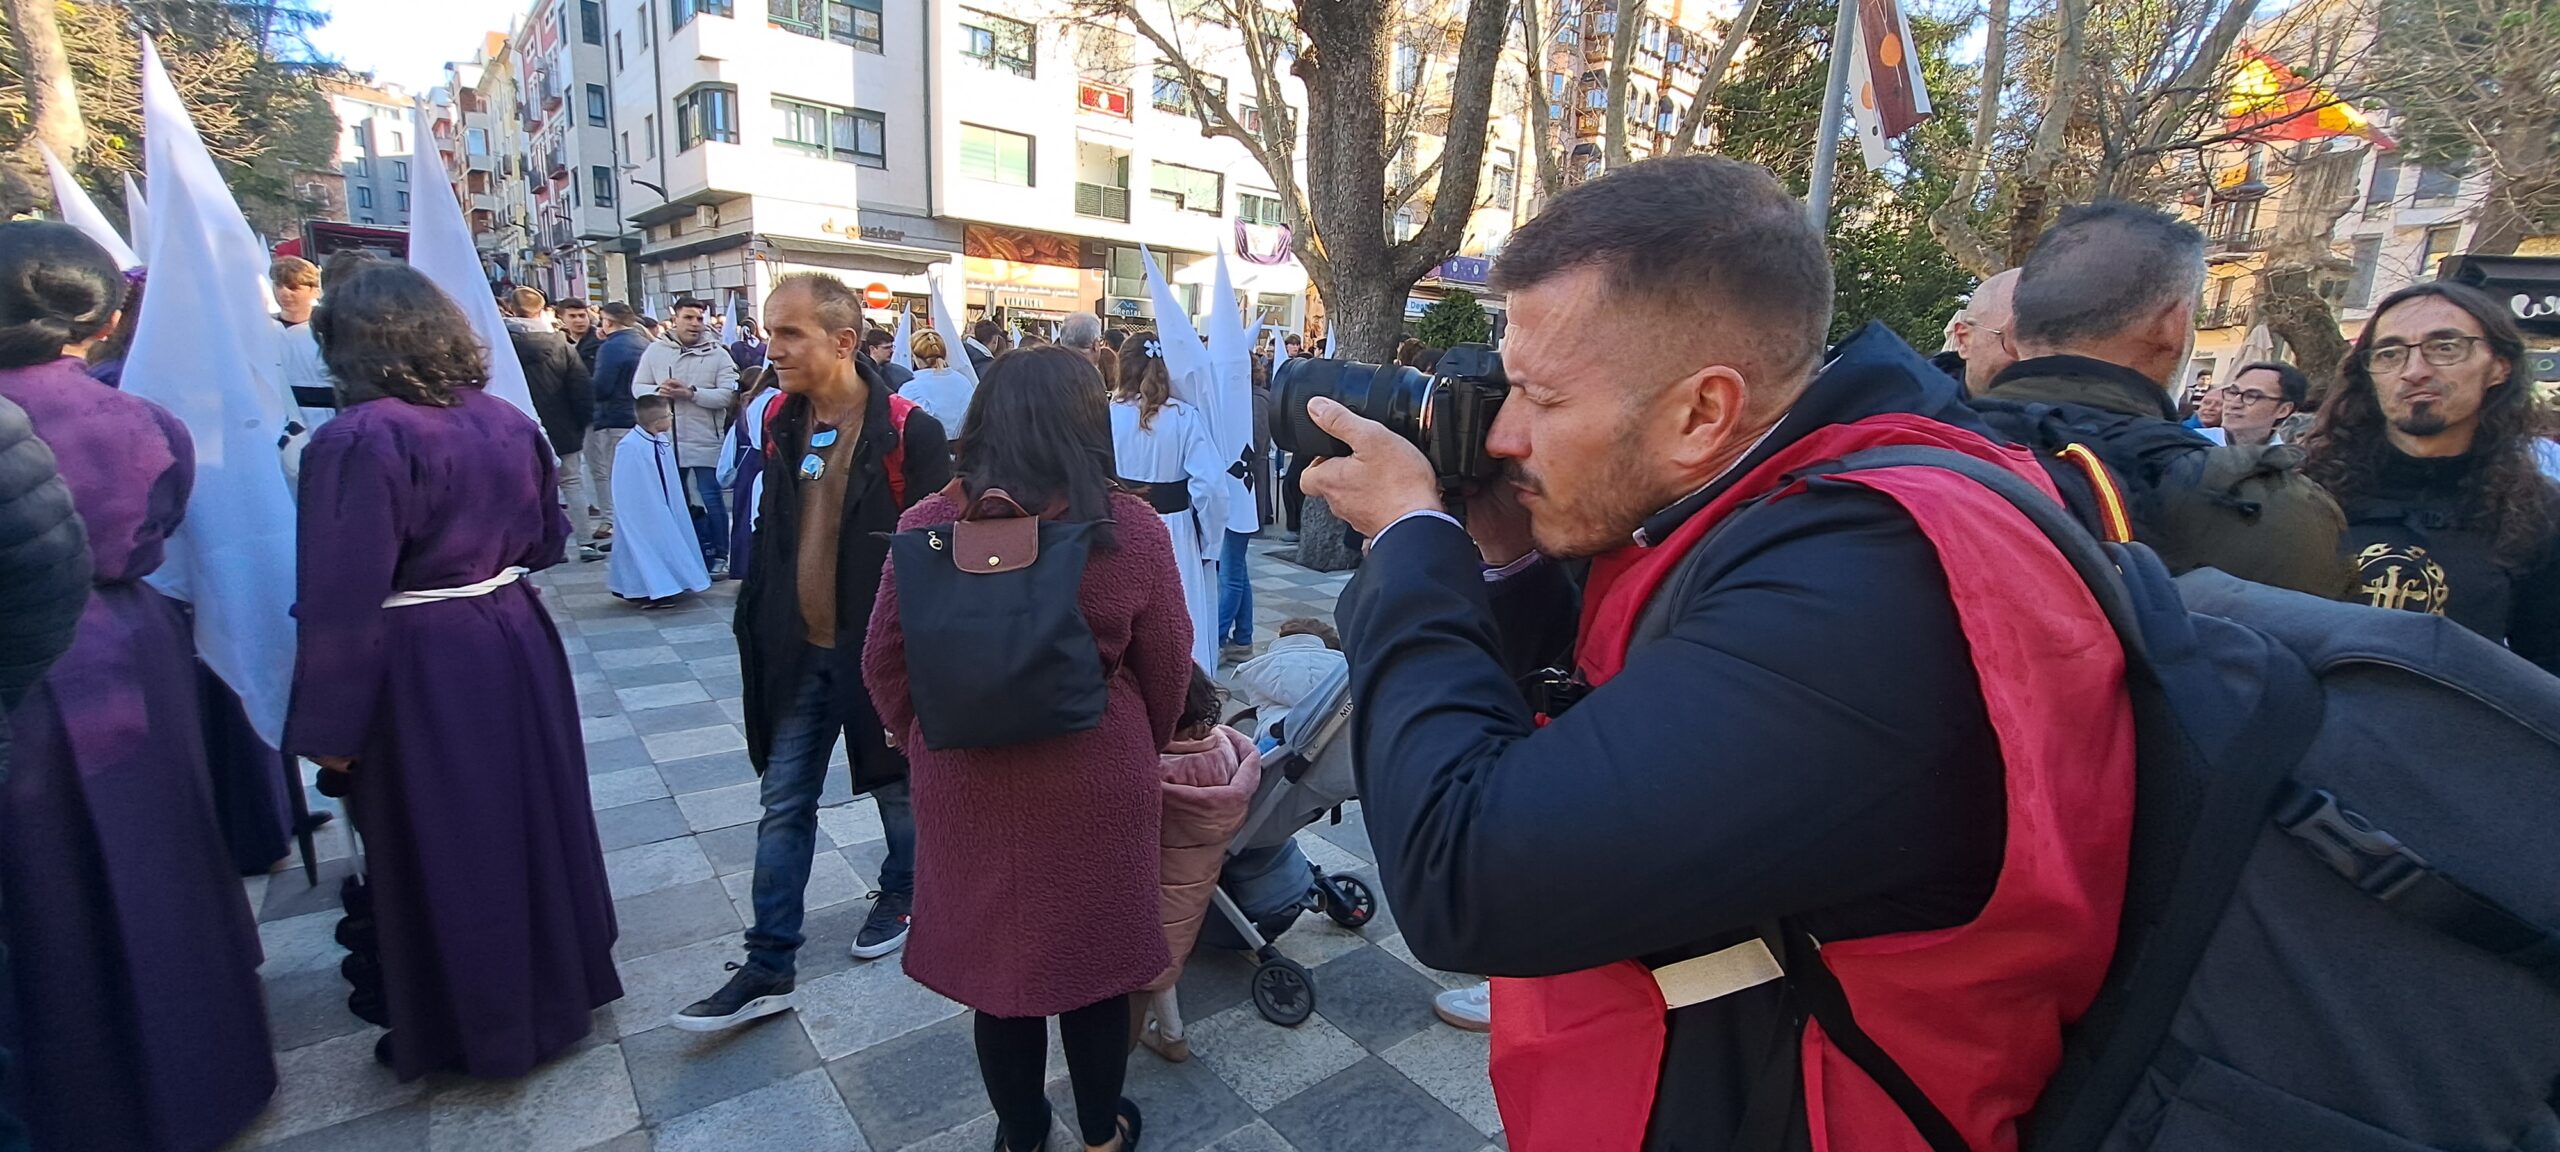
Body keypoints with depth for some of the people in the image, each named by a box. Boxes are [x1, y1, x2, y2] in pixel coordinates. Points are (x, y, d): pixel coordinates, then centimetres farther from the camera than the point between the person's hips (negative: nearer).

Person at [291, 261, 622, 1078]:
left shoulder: (359, 438, -17)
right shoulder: (507, 421, 1)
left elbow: (344, 601, -18)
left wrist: (330, 725, -12)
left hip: (419, 671, -6)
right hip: (515, 642, 6)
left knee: (440, 847, 10)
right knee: (529, 817, 20)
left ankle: (476, 1027, 26)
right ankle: (562, 981, 36)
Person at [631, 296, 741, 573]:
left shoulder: (717, 354, -4)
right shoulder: (655, 350, 4)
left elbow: (728, 395, -12)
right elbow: (637, 387, 5)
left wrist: (692, 393, -21)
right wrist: (658, 391, -15)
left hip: (706, 443, -3)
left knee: (711, 501, 2)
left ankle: (719, 555, 13)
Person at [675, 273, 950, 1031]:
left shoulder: (907, 430, -16)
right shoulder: (780, 422, 3)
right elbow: (771, 532, 13)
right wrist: (757, 623, 13)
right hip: (799, 649, 6)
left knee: (897, 787, 15)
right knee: (783, 805, 9)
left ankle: (902, 895, 41)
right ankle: (769, 967, 20)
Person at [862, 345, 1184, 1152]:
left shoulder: (929, 525, -10)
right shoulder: (1132, 530, -14)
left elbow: (884, 666, -1)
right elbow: (1167, 672, -5)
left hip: (966, 784, 2)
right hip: (1097, 785, -1)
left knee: (995, 958, 20)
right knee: (1092, 960, 18)